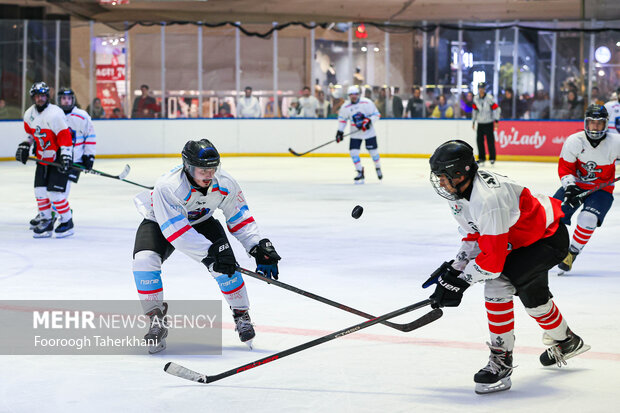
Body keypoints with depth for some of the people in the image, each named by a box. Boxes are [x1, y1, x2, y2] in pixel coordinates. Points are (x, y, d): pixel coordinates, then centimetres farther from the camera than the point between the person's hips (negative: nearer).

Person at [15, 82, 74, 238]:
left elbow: (65, 136, -24)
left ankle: (67, 222, 3)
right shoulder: (29, 114, 3)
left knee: (54, 192, -12)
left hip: (59, 157, -8)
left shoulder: (55, 114, -22)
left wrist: (65, 157, -28)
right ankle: (46, 220, 18)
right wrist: (24, 146, 16)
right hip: (43, 157, 8)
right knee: (40, 190, 5)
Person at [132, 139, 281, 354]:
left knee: (224, 264, -18)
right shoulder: (167, 187, -40)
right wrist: (211, 251, -48)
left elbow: (240, 217, -11)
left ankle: (241, 314, 4)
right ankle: (156, 319, -13)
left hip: (201, 221, 3)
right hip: (161, 221, -3)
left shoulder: (224, 183, -25)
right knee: (144, 261, -27)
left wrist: (260, 248, -20)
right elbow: (175, 231, -44)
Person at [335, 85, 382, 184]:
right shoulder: (345, 106, -3)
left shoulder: (367, 103, -12)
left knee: (373, 151, 1)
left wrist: (368, 121, -23)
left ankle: (378, 168, 30)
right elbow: (342, 119, 10)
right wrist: (340, 131, 2)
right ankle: (360, 173, 2)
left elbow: (376, 114, -8)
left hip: (368, 131, -2)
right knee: (353, 152, -9)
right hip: (355, 133, 2)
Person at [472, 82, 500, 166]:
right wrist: (473, 122, 17)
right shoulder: (476, 98, 6)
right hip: (480, 123, 5)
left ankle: (492, 158, 3)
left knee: (490, 140, -6)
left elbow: (496, 108, -9)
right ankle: (481, 158, 11)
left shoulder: (489, 98, -10)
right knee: (479, 140, 1)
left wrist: (496, 120, -14)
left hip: (489, 123, -5)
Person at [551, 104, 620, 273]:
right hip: (575, 185, 2)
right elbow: (564, 167, -8)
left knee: (588, 218, -27)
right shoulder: (574, 141, -14)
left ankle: (572, 253, -8)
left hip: (601, 190, -2)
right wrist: (570, 186, -21)